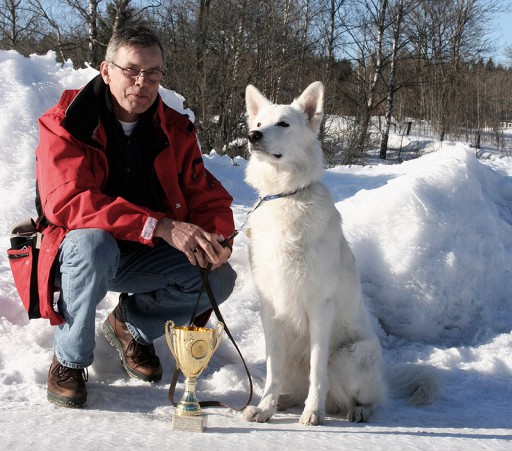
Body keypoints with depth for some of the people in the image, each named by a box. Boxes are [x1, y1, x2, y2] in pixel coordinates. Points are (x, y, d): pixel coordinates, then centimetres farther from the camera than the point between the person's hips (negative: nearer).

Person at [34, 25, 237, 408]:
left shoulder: (176, 130, 0)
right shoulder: (66, 125, -15)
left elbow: (208, 197, 2)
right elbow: (66, 203, -29)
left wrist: (216, 238, -25)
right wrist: (161, 226, -39)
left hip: (144, 258, 5)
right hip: (79, 249, -4)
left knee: (220, 278, -17)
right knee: (93, 243, -39)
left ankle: (131, 324, 11)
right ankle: (69, 361, -15)